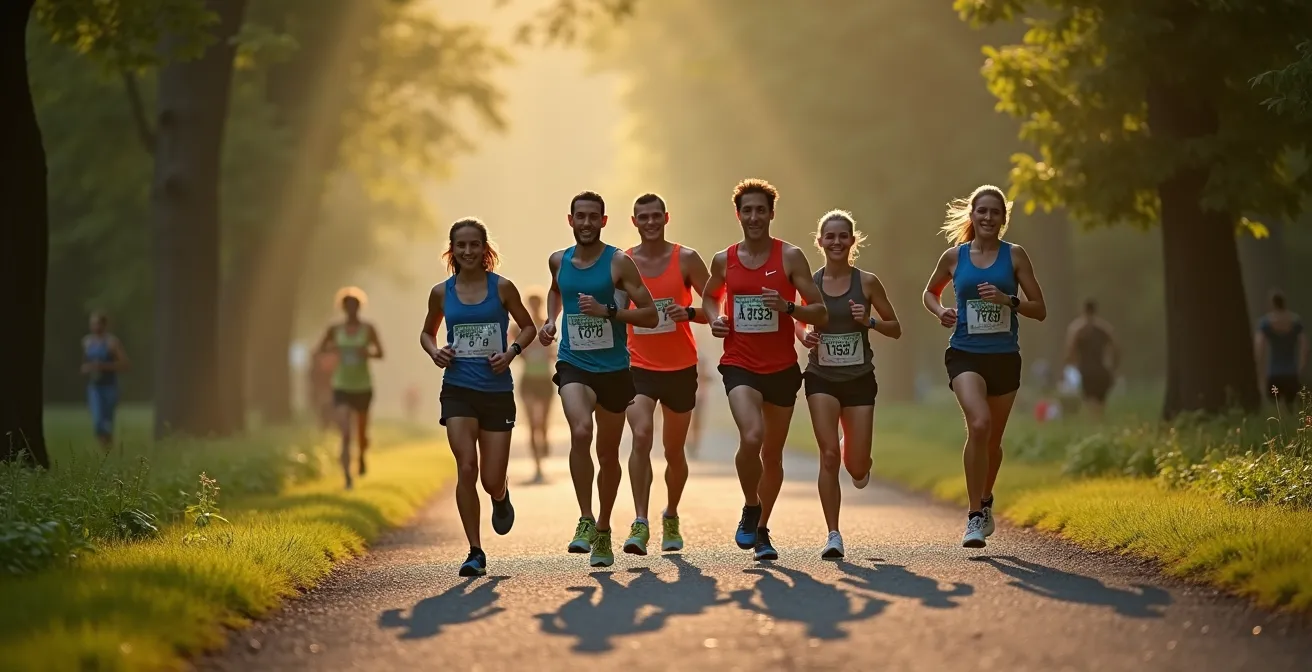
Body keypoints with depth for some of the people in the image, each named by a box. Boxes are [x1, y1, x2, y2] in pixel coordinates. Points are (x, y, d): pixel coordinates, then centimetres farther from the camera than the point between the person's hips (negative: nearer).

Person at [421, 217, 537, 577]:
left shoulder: (502, 287, -1)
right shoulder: (441, 292, 4)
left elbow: (528, 326, 10)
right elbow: (427, 332, 19)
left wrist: (512, 351, -9)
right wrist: (435, 352, -3)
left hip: (498, 391, 0)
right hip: (458, 389, 0)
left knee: (492, 480, 1)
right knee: (466, 468, -14)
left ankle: (501, 497, 41)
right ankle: (475, 552, -4)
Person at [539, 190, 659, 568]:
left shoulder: (618, 262, -7)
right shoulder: (559, 261, 5)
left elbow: (650, 314, -9)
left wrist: (606, 311, -20)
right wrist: (550, 321, 12)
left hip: (614, 369, -1)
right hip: (573, 364, 1)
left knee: (608, 454, 12)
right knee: (580, 432, -27)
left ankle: (603, 530, 31)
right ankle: (585, 521, -18)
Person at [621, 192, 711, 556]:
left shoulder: (686, 259, -3)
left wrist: (690, 313, -20)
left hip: (681, 368, 1)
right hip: (639, 366, -1)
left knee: (674, 450, 13)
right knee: (641, 436, -24)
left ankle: (671, 517, 37)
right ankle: (640, 524, -26)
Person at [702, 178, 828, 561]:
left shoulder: (790, 257, -4)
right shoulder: (724, 260, 2)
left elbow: (821, 314, -5)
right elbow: (710, 296, 23)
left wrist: (789, 308, -23)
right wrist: (714, 319, 2)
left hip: (782, 367, 1)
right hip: (739, 365, -1)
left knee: (772, 454, 11)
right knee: (751, 437, -25)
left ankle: (762, 530, 30)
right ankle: (750, 510, 0)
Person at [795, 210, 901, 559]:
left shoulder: (867, 282, -3)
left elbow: (896, 329, 4)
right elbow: (796, 320, 12)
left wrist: (870, 321, -15)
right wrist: (803, 334, -10)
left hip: (859, 378, 0)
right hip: (821, 377, 0)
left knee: (858, 469, 1)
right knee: (829, 455, -13)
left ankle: (856, 456, 40)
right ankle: (833, 536, -5)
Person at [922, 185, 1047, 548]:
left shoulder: (1014, 255, 2)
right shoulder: (954, 257, 3)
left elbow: (1040, 310, 2)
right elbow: (930, 292, 21)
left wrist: (1008, 300, -15)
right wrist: (940, 311, -1)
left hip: (1004, 357, 2)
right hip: (965, 355, -2)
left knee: (993, 439, 13)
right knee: (979, 424, -26)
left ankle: (985, 501, 42)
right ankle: (975, 516, -18)